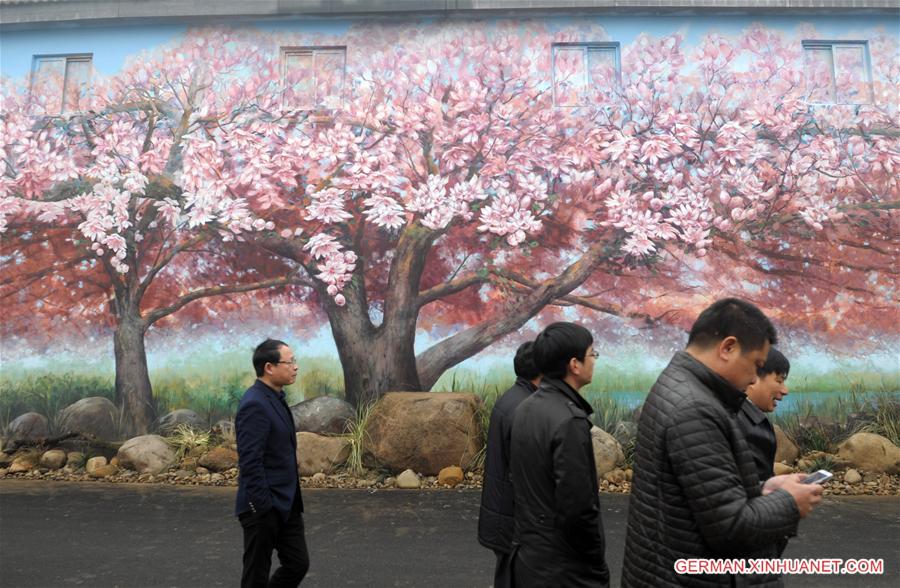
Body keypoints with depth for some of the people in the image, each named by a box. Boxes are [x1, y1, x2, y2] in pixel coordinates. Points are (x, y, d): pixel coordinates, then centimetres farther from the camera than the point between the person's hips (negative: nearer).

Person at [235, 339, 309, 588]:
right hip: (264, 507, -9)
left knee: (298, 564, 14)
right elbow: (250, 463, -24)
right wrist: (262, 509, -21)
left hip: (286, 504, 9)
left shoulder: (275, 398, 8)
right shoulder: (255, 404, -22)